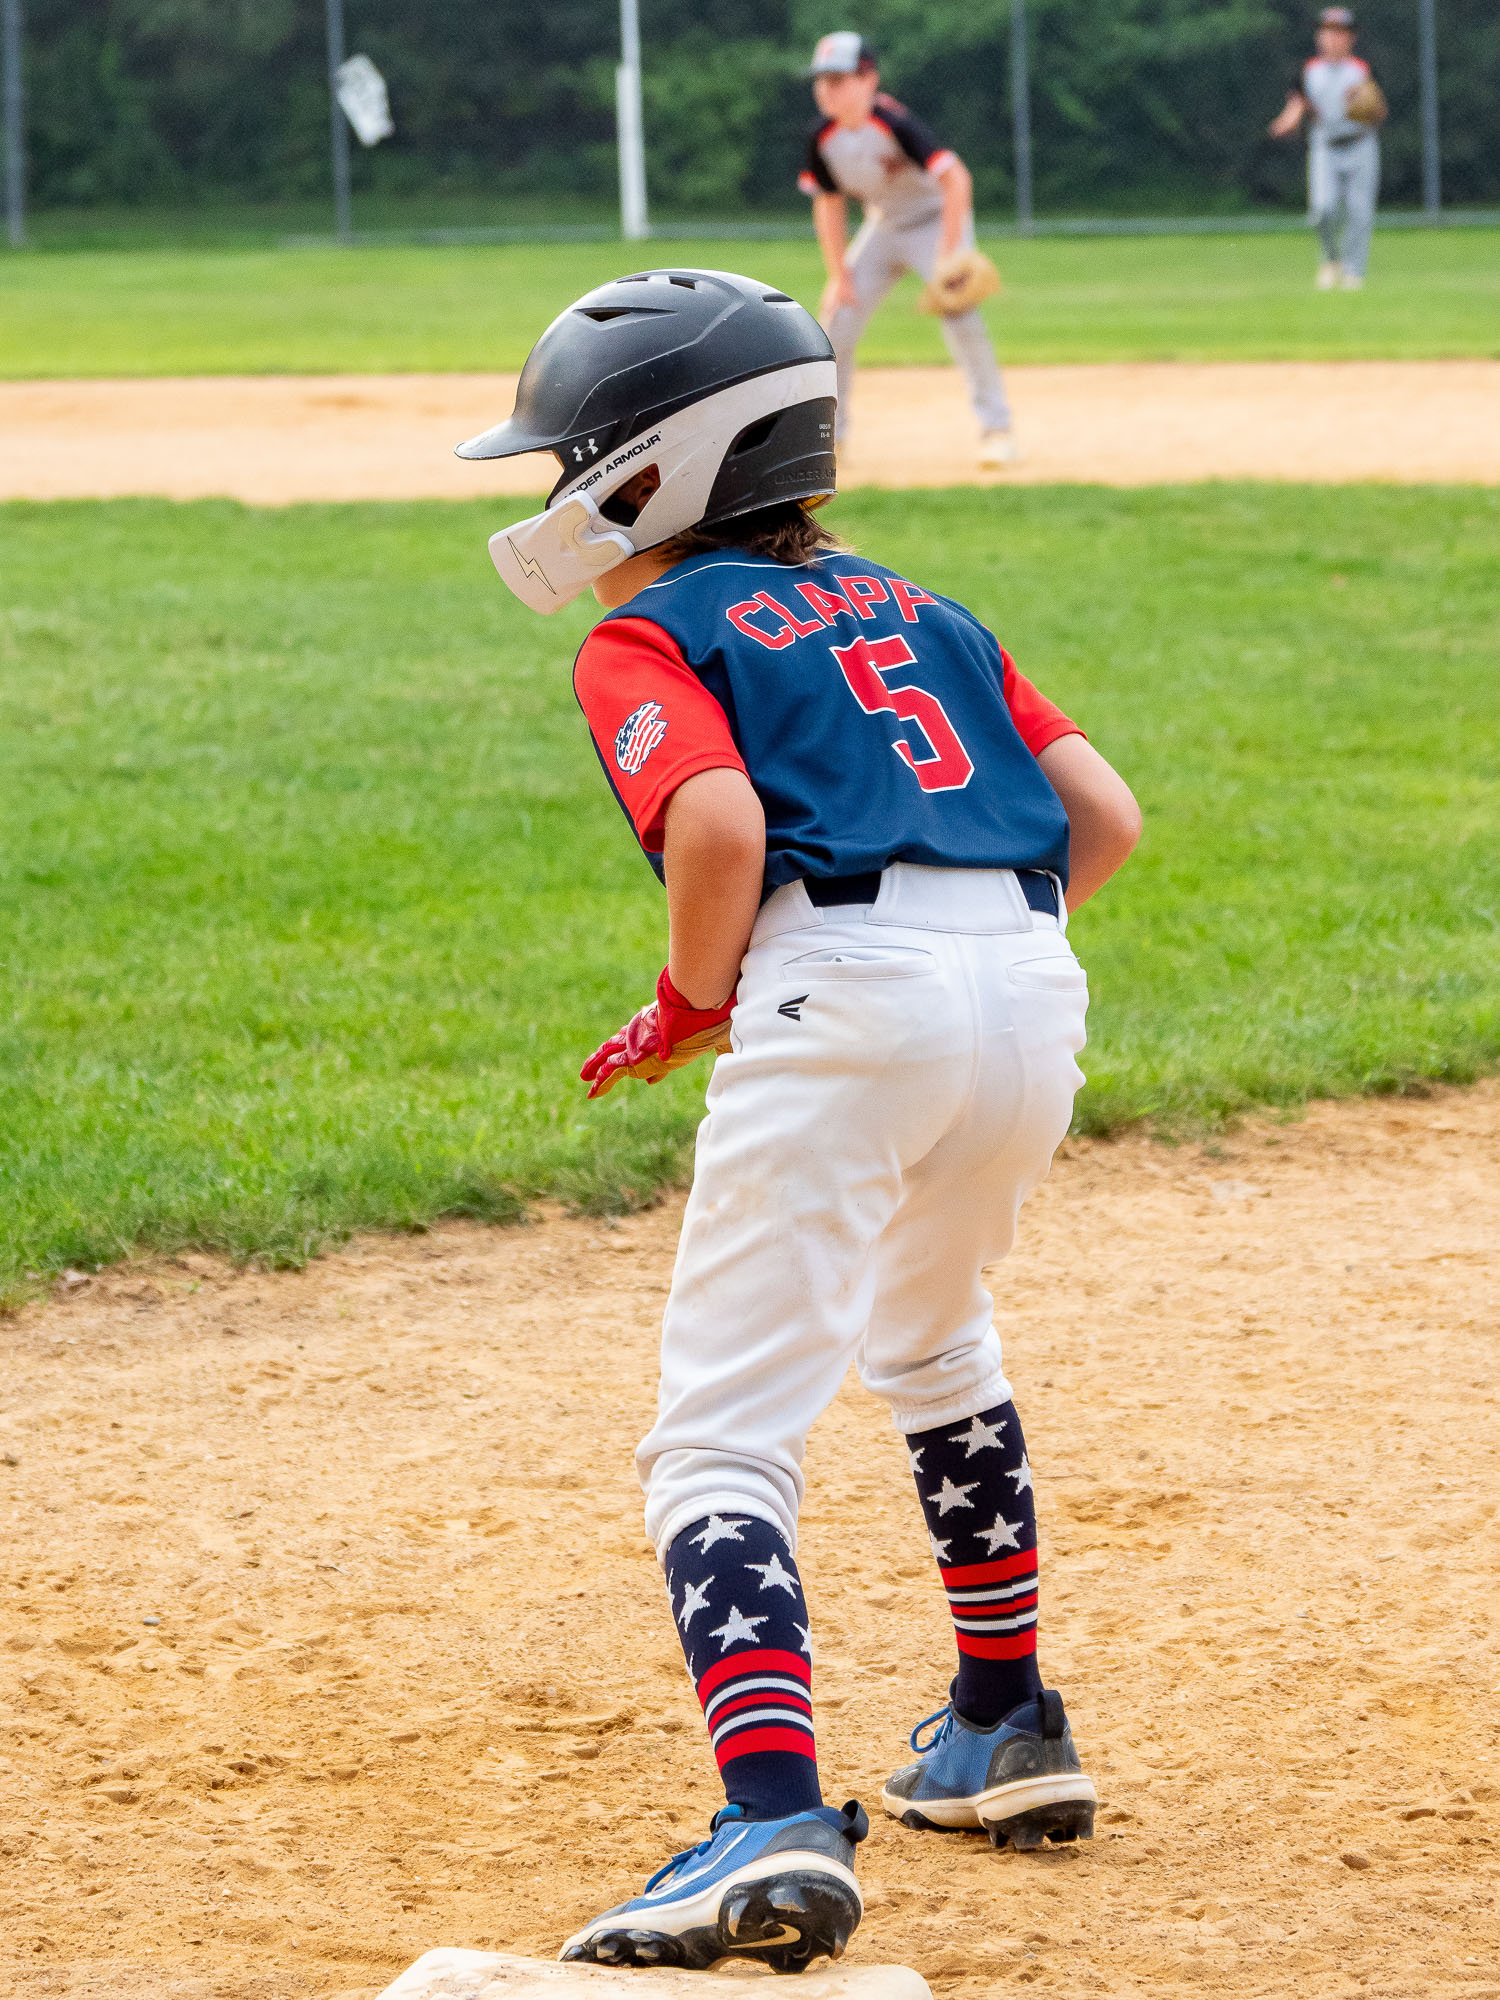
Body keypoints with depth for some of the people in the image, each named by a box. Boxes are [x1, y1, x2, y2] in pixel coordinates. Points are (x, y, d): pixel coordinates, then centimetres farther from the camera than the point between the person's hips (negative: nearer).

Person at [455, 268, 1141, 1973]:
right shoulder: (917, 611, 27)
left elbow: (721, 822, -13)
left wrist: (690, 1003, 2)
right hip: (1035, 987, 7)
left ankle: (778, 1826, -25)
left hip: (843, 992, -7)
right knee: (929, 1334, 34)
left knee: (722, 1436, -5)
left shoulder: (648, 640, 8)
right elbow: (1102, 815, 17)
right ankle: (1010, 1733, 40)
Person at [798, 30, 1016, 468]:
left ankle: (996, 428, -15)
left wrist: (950, 253, -38)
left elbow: (955, 178, -35)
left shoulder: (894, 124, -31)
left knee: (958, 311, -24)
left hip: (937, 218, -6)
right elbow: (829, 206, -1)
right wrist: (839, 275, -6)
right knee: (839, 314, -2)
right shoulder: (823, 137, -13)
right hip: (883, 227, 6)